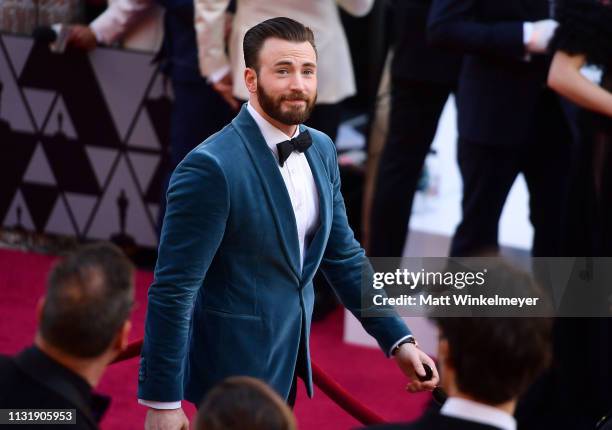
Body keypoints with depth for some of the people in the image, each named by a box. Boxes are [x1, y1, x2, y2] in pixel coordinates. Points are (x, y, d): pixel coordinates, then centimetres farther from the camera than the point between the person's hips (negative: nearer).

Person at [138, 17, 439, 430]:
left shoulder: (321, 149, 2)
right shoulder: (211, 167, -22)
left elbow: (343, 255, 11)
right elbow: (172, 290, -20)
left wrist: (398, 339, 3)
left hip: (289, 362, 7)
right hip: (234, 374, -7)